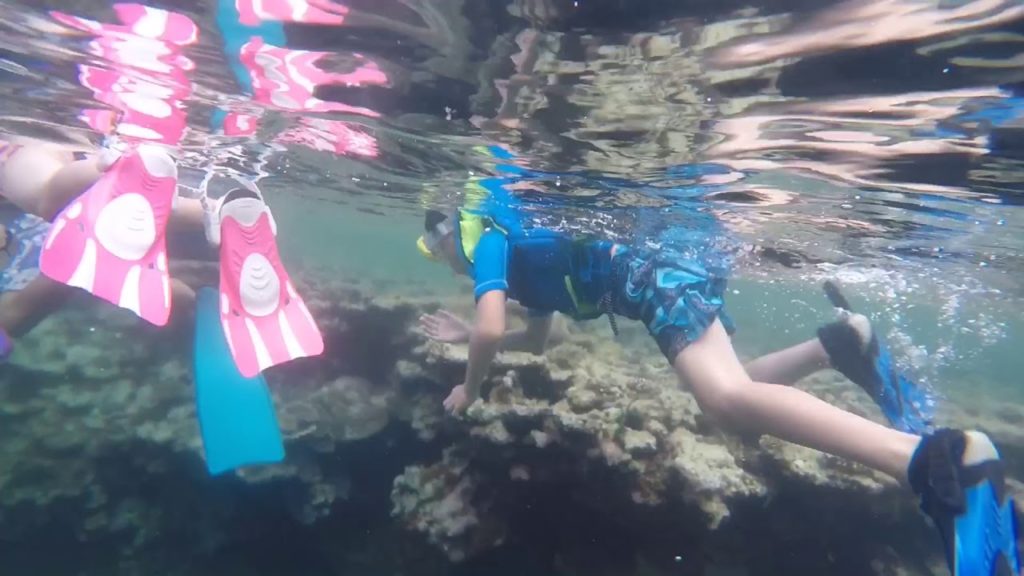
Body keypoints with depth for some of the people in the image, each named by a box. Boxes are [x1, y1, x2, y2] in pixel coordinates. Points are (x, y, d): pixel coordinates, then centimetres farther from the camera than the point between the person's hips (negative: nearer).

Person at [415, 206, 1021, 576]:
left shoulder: (491, 245, 3)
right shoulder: (521, 257, 30)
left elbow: (491, 331, -13)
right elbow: (535, 339, 38)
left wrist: (470, 388, 7)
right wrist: (465, 333, 40)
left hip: (650, 277, -10)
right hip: (659, 276, 10)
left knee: (728, 399, -28)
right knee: (729, 393, 19)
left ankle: (943, 459, -37)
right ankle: (835, 345, 8)